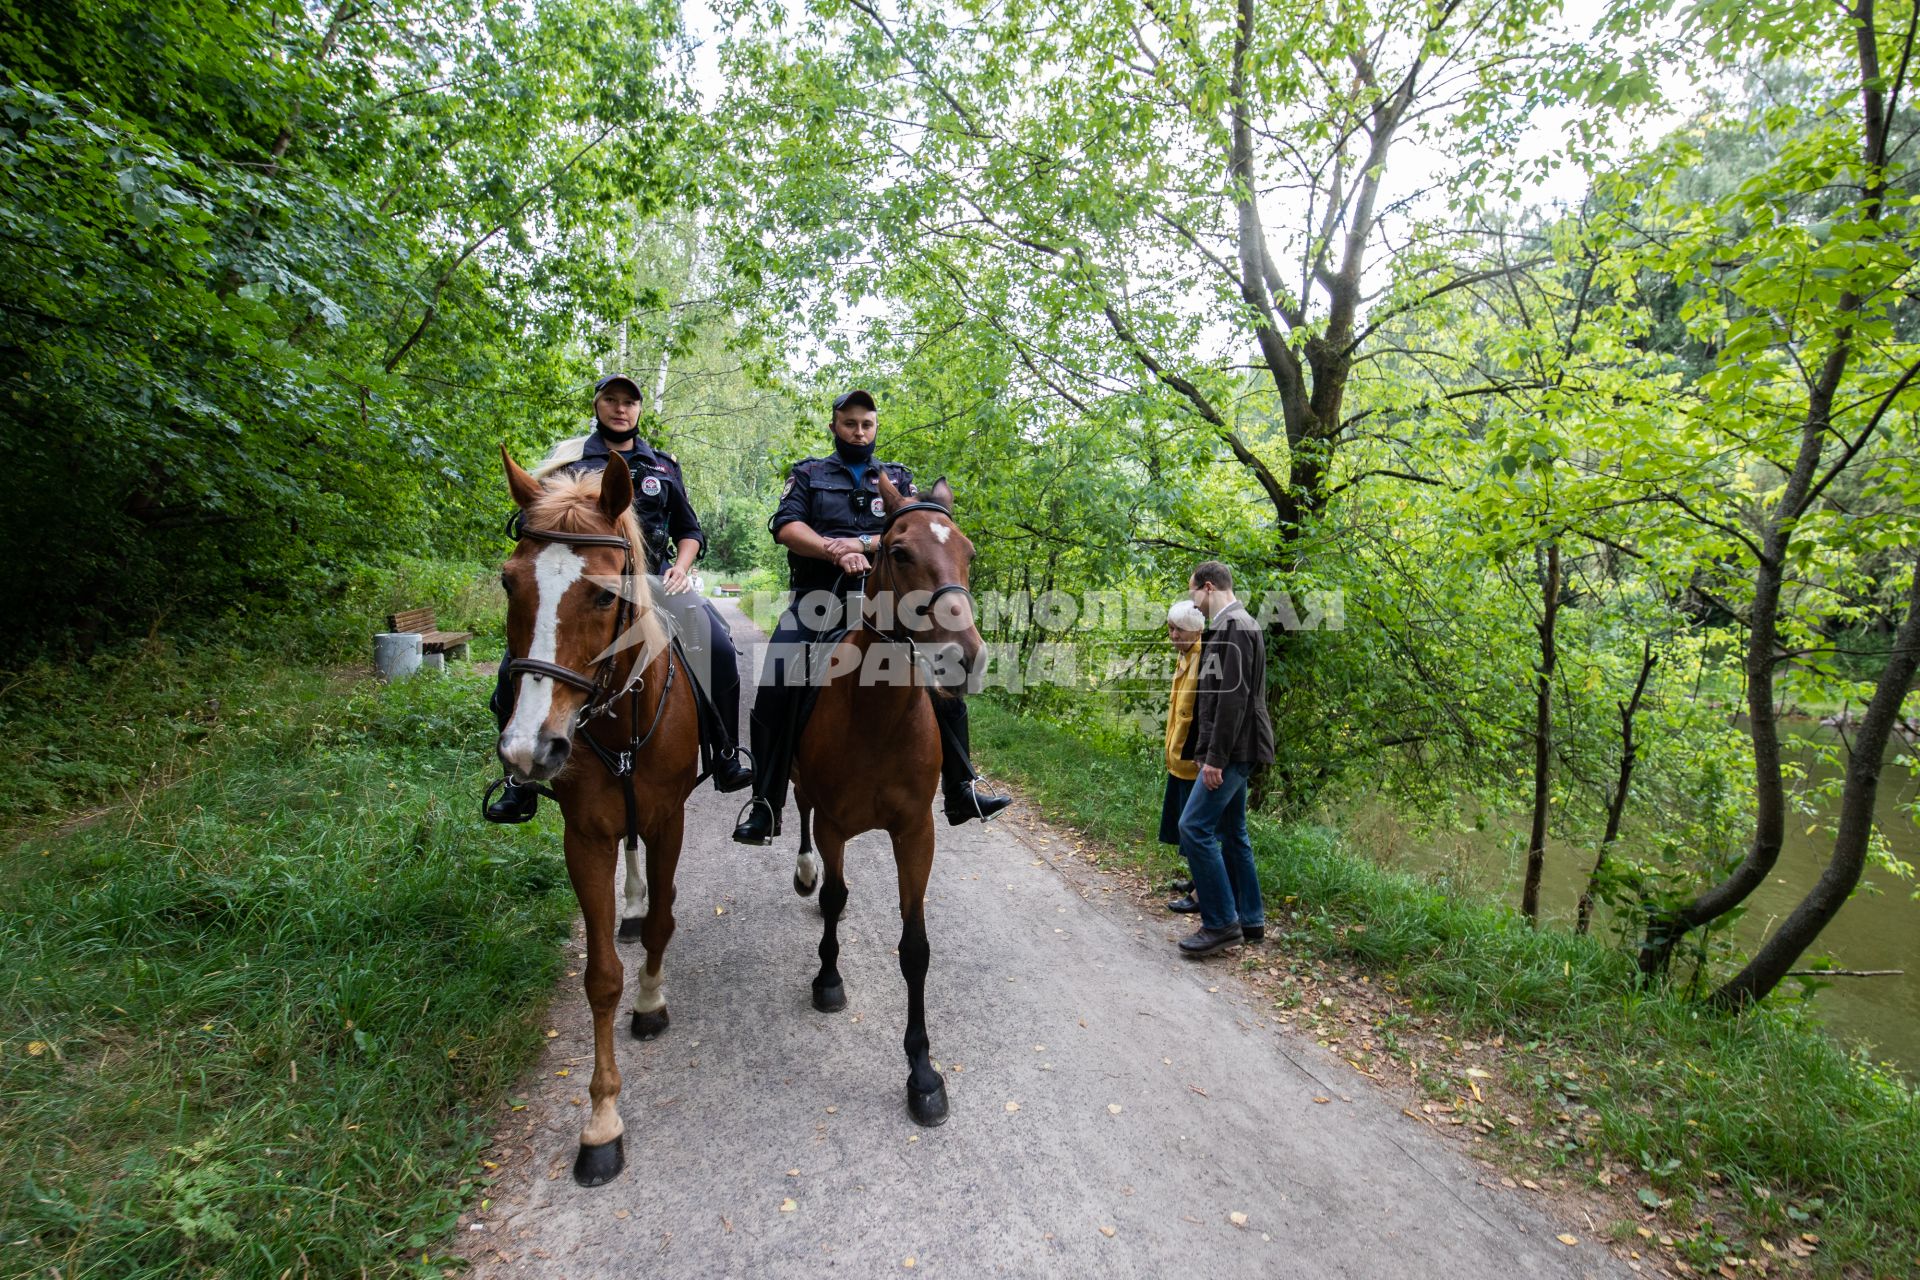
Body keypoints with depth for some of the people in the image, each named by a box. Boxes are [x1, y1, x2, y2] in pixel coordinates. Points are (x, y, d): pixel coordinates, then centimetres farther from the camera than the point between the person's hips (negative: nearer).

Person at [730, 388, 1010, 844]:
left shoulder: (898, 479, 17)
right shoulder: (809, 474, 14)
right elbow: (786, 526, -3)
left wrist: (863, 542, -13)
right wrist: (836, 551, -20)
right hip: (818, 598, -1)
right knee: (775, 687, -20)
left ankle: (960, 794, 4)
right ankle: (765, 806, -11)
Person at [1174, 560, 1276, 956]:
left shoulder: (1234, 625, -14)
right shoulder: (1230, 625, 17)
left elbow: (1234, 696, -22)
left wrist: (1216, 757, -22)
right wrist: (1208, 752, 18)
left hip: (1234, 749, -10)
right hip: (1232, 751, 10)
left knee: (1194, 826, -11)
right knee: (1232, 833, 14)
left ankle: (1221, 922, -3)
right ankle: (1250, 919, 22)